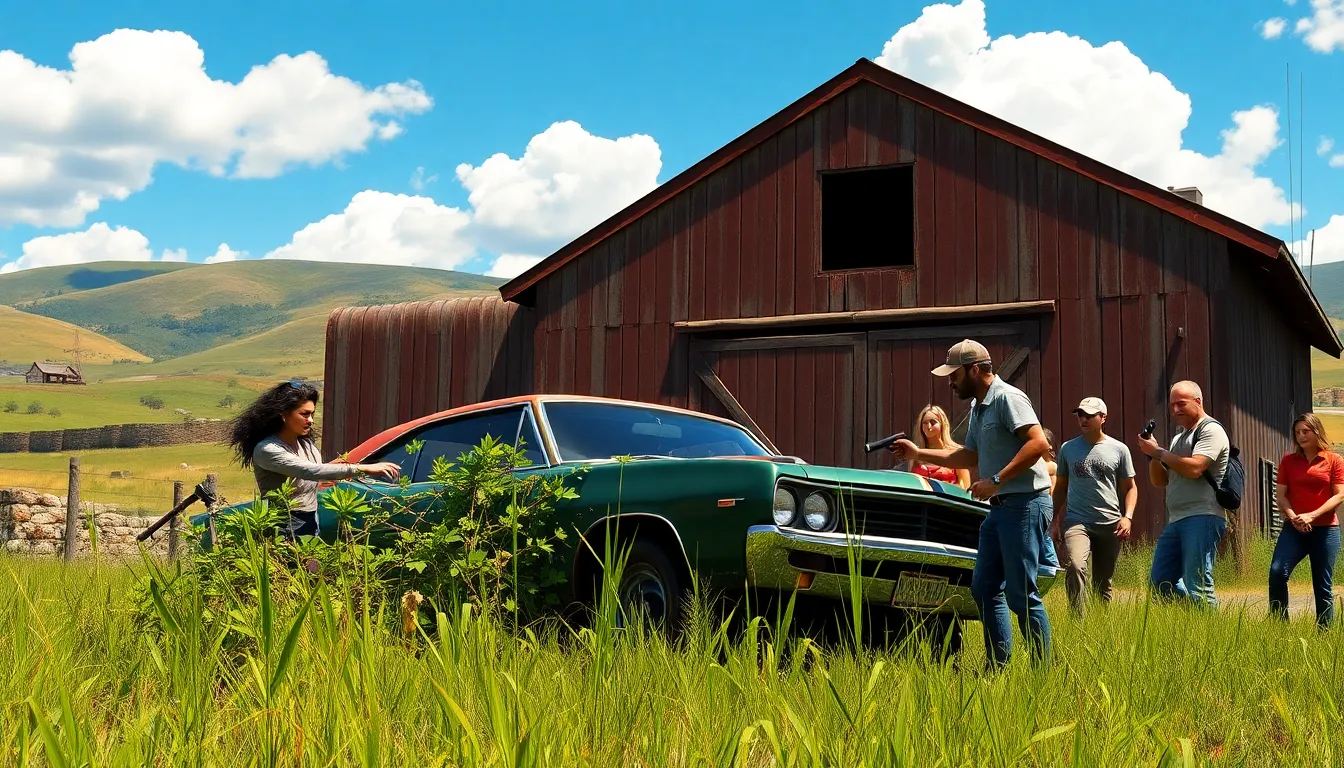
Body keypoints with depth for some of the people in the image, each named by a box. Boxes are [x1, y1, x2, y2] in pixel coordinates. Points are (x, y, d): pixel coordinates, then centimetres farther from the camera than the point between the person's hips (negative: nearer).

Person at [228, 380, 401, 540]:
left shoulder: (306, 442, 6)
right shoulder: (267, 450, -20)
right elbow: (312, 471, -29)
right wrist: (364, 469, -31)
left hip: (311, 524, 8)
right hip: (285, 531, -8)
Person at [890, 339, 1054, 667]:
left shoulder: (1007, 398, -12)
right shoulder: (979, 409, 19)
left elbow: (1038, 443, -22)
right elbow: (970, 456, 28)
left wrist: (996, 481, -22)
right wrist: (918, 453, 24)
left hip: (1024, 504, -10)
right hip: (999, 507, 10)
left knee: (1021, 593, -8)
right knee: (984, 588, 10)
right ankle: (998, 667, 16)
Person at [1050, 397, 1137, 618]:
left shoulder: (1119, 449, 6)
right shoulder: (1068, 449, 9)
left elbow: (1130, 487, 11)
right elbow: (1061, 486, 17)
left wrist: (1127, 517, -3)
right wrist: (1056, 521, 12)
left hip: (1110, 524, 1)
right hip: (1076, 521, -1)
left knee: (1103, 582, 8)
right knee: (1075, 566, -25)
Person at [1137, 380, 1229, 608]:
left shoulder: (1210, 430, -3)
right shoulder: (1179, 437, 24)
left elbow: (1194, 468, -19)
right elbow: (1159, 481, 22)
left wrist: (1158, 452, -8)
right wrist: (1152, 455, 4)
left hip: (1201, 518, -9)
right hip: (1176, 521, 9)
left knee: (1197, 586, -12)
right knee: (1159, 581, 7)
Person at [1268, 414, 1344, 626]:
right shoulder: (1288, 461, 9)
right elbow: (1281, 495, 5)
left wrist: (1312, 516, -15)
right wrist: (1292, 516, -14)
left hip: (1325, 529, -2)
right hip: (1294, 528, 2)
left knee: (1322, 586, 2)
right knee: (1277, 572, -19)